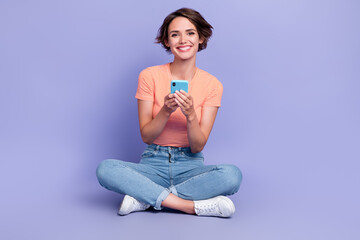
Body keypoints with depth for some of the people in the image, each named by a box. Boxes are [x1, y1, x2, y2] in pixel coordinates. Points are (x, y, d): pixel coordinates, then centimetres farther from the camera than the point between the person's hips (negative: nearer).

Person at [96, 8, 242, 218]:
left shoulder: (212, 85, -3)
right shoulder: (149, 76, -4)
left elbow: (198, 147, -6)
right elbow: (146, 136, -5)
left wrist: (190, 114, -25)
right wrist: (166, 111, -23)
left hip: (191, 166, 1)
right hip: (154, 163, 0)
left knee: (232, 174, -31)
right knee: (105, 169, -28)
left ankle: (146, 198, -20)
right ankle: (194, 206, -26)